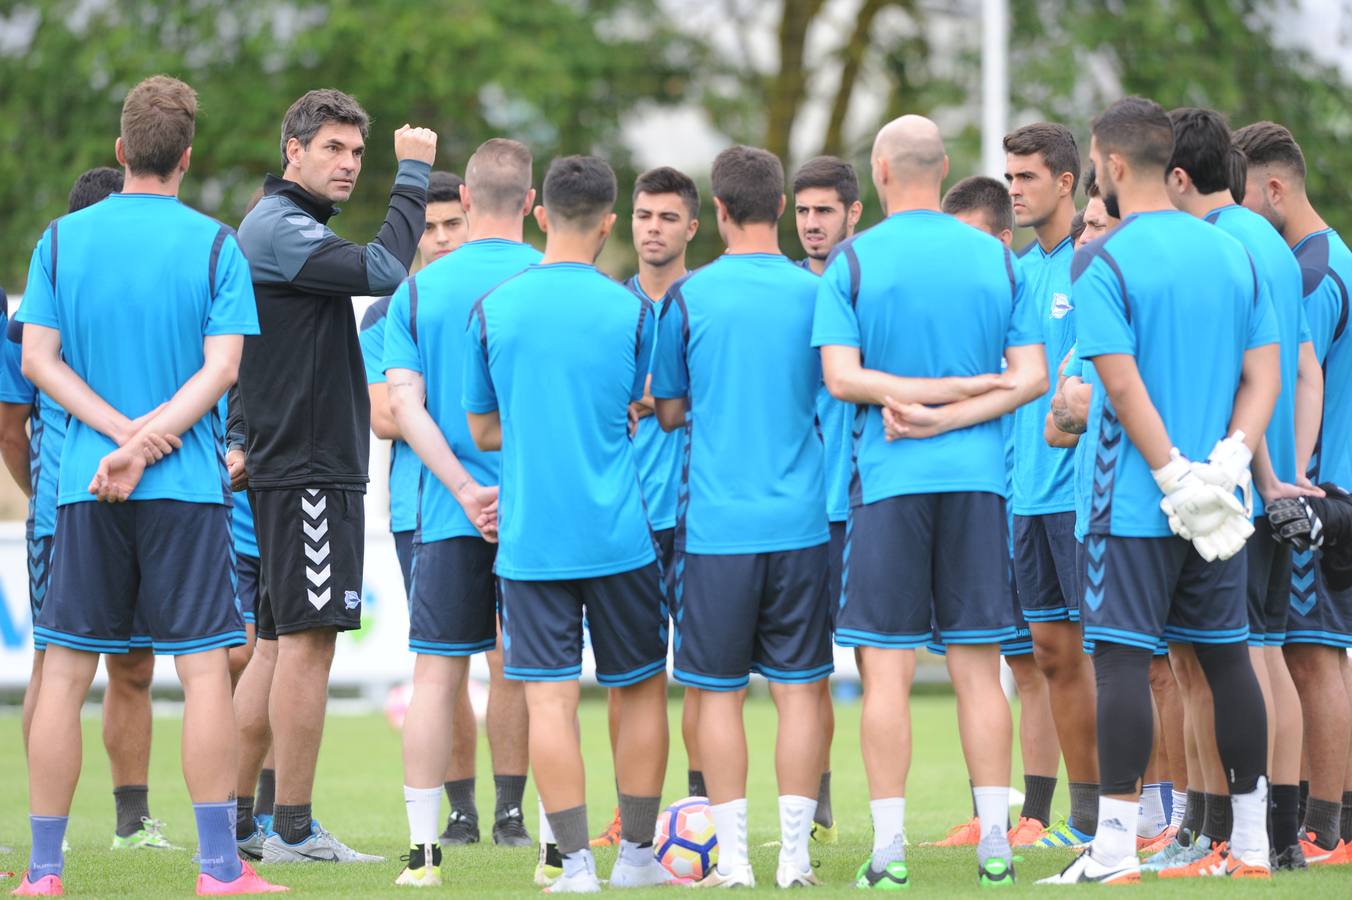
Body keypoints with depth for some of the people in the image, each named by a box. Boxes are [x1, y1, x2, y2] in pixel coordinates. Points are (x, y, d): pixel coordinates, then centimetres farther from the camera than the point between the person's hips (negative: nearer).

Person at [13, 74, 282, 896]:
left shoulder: (61, 240, 5)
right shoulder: (216, 245, -1)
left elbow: (39, 357, -2)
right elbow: (221, 367, -10)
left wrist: (120, 429, -8)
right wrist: (144, 445, -13)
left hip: (83, 489, 2)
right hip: (189, 488, -2)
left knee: (64, 674, 5)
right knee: (205, 671, 0)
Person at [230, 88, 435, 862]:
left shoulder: (295, 229, 19)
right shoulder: (280, 230, -13)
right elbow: (385, 269, -25)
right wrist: (414, 174, -17)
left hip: (293, 463, 11)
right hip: (306, 468, -11)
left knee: (280, 643, 12)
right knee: (308, 639, -9)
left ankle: (236, 821, 15)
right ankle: (294, 831, -7)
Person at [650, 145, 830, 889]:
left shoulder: (688, 298, -3)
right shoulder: (816, 295, 1)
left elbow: (668, 411, 6)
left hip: (715, 522, -1)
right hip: (800, 520, 1)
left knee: (718, 692, 5)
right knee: (798, 689, 5)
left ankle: (732, 855, 3)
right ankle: (794, 854, 3)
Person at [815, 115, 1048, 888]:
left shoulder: (854, 261, -2)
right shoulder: (999, 259, 7)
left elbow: (841, 377, -9)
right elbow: (1031, 377, -1)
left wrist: (924, 401, -6)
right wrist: (953, 414, -8)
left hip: (889, 479, -2)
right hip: (979, 478, 3)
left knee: (888, 669, 0)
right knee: (979, 665, 5)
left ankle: (890, 847, -3)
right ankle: (995, 844, 3)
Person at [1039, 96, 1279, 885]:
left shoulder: (1102, 263, -9)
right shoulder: (1233, 253, 9)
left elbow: (1123, 384, -17)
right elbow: (1265, 374, 5)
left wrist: (1176, 476, -14)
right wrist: (1229, 460, -5)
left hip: (1136, 498, -6)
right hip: (1221, 502, 6)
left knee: (1123, 660, -4)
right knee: (1226, 655, 12)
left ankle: (1116, 848, -7)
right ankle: (1252, 840, 16)